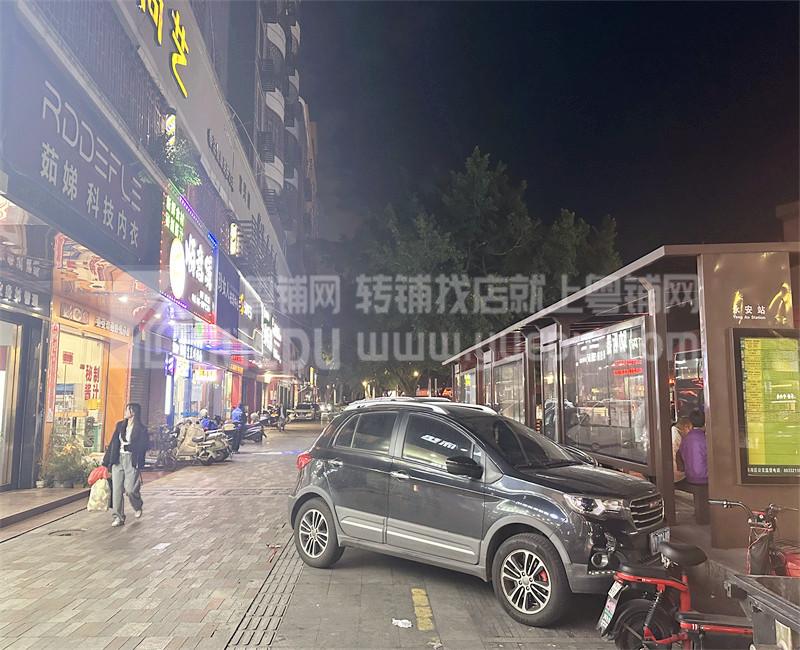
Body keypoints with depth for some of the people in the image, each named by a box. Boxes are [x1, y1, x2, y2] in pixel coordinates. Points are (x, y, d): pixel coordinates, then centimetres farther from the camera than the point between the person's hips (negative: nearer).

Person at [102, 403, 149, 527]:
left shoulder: (141, 429, -4)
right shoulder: (120, 425, 11)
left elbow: (143, 447, -5)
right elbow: (113, 443, 12)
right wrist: (106, 461, 10)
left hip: (131, 461, -5)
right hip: (118, 460, 5)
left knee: (130, 489, -8)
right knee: (117, 489, 1)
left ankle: (137, 507, 24)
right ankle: (118, 517, 9)